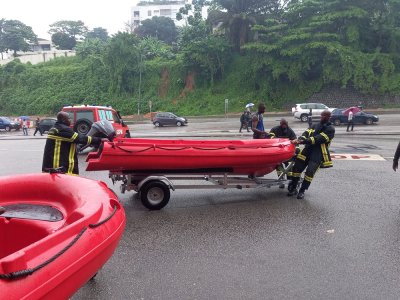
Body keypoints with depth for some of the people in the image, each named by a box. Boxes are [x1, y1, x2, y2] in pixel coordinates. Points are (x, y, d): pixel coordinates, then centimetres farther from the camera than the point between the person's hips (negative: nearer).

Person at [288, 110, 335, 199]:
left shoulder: (330, 129, -2)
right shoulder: (315, 125, 18)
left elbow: (318, 139, -16)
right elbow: (307, 133, 3)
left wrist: (303, 141, -25)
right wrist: (299, 139, -20)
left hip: (318, 154, -5)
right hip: (307, 149, 5)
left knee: (310, 172, -11)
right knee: (296, 168, -3)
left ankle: (302, 191, 6)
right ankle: (293, 188, 13)